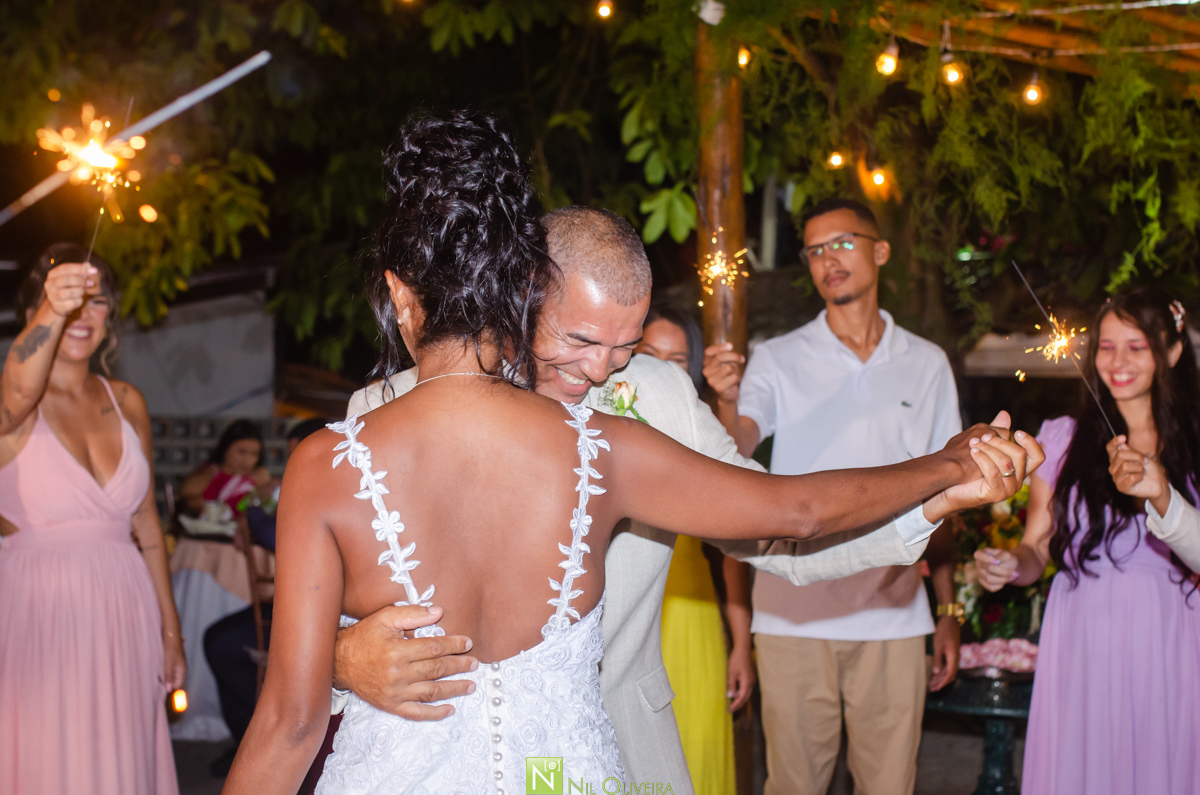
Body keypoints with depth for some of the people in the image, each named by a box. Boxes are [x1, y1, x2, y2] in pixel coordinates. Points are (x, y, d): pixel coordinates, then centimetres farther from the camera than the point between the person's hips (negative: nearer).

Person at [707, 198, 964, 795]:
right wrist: (727, 401, -36)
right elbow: (737, 449, -13)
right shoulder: (779, 360, 3)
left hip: (893, 614, 1)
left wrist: (949, 610, 8)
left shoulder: (926, 364, 9)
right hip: (795, 613, -1)